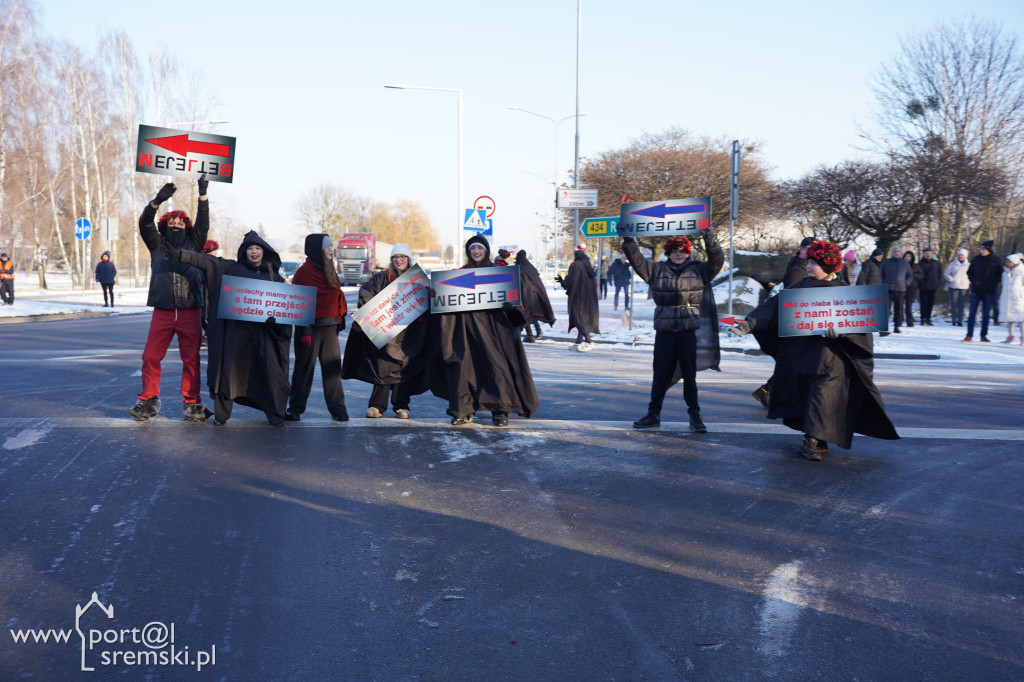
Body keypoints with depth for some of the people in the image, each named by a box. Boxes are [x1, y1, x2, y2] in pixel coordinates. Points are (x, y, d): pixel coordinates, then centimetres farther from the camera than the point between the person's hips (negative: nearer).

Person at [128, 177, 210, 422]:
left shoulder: (193, 244, 15)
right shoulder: (157, 244, 14)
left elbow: (203, 223, 3)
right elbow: (144, 223, 0)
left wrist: (203, 195, -8)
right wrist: (158, 200, -15)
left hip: (190, 311, 0)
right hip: (162, 311, 0)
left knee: (191, 358, 0)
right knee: (151, 356, -2)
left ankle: (191, 402, 8)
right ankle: (148, 400, 9)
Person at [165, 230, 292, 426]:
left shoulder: (274, 275, 12)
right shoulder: (233, 268, 8)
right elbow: (205, 260, 0)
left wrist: (275, 316, -10)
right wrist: (180, 254, -11)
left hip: (264, 328, 1)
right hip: (237, 327, -1)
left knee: (270, 371, -2)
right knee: (229, 368, -1)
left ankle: (275, 415, 12)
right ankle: (221, 414, 12)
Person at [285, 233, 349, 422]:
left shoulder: (329, 271, 16)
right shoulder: (304, 272, -9)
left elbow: (338, 297, 20)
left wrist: (340, 320, 13)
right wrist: (304, 330, -19)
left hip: (330, 327, 7)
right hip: (312, 327, -6)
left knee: (333, 367, 3)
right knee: (305, 368, 2)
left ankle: (337, 408, 6)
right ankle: (295, 408, 12)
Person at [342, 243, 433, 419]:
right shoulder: (381, 278, 10)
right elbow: (366, 293, 2)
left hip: (407, 333, 1)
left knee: (404, 367, 0)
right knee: (382, 366, -4)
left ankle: (401, 406, 8)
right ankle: (377, 406, 0)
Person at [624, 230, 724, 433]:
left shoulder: (698, 270, 6)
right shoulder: (656, 270, 9)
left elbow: (717, 261, -6)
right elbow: (637, 260, 7)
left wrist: (709, 239, -17)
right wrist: (627, 240, -4)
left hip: (689, 332, -1)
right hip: (664, 332, 1)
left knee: (690, 374, 3)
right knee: (661, 374, 9)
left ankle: (695, 416, 9)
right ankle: (653, 414, 19)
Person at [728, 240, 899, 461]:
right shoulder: (802, 287, 10)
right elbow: (775, 305, 4)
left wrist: (840, 329, -29)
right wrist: (748, 323, -6)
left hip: (829, 353, -4)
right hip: (801, 351, 4)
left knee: (822, 392, -10)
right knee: (805, 393, 6)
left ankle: (812, 440, -8)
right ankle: (817, 441, 17)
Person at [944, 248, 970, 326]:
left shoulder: (968, 265, 10)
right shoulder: (952, 264, 5)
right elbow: (946, 273, 6)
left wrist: (968, 281, 0)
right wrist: (951, 279, -8)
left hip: (964, 287, 1)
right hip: (953, 287, -1)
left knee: (961, 304, -1)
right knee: (953, 304, -3)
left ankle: (960, 320, 4)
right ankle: (953, 320, 2)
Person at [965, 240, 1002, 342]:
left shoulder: (996, 260, -2)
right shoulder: (976, 259, 0)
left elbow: (1000, 275, 6)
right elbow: (969, 272, 11)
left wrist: (993, 283, -8)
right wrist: (973, 281, -5)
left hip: (989, 292, -1)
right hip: (976, 291, 1)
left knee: (986, 314, 6)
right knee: (972, 313, -4)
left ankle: (984, 335, 15)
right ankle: (969, 335, 0)